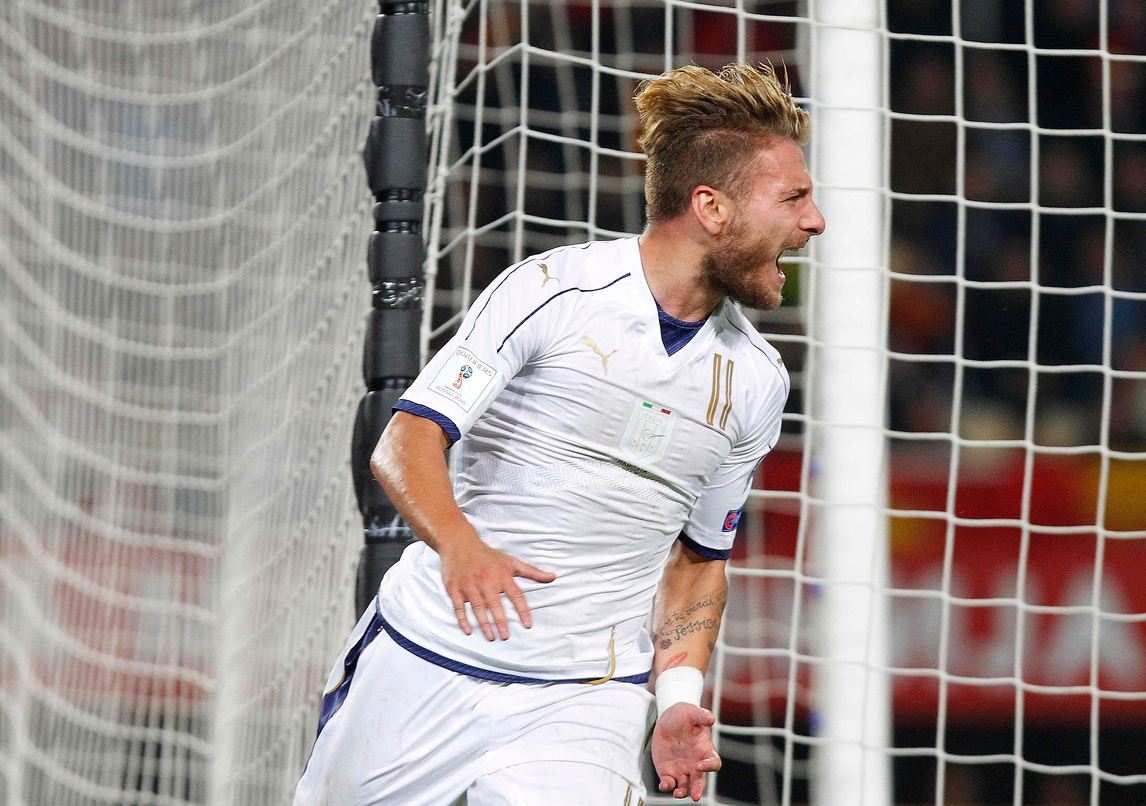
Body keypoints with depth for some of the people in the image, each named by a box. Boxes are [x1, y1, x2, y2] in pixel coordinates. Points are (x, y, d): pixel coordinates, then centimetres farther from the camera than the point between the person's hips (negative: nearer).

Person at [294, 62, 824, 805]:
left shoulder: (757, 379, 7)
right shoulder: (551, 290, -7)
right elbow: (406, 442, -12)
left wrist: (679, 695, 1)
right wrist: (460, 545, -32)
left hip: (587, 703, 2)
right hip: (429, 659, -2)